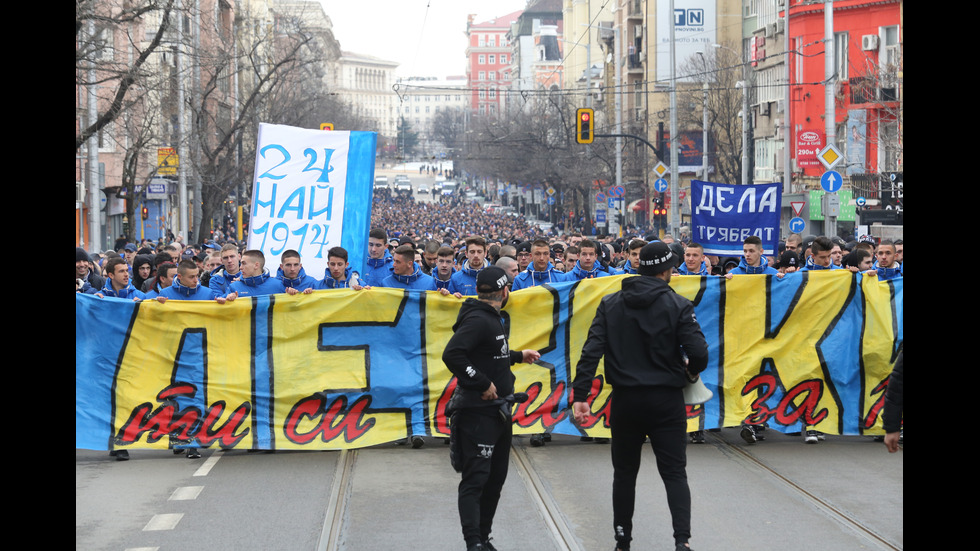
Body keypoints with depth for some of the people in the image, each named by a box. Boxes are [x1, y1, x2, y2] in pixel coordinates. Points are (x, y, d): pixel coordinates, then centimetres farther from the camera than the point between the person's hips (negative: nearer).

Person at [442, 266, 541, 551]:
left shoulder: (491, 319, 15)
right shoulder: (477, 320, -17)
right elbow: (452, 354, -28)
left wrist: (518, 355, 32)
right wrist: (482, 383, -25)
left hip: (497, 410, 10)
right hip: (477, 412, -10)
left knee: (496, 477, 16)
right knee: (475, 479, -12)